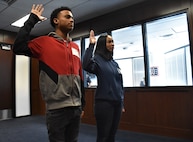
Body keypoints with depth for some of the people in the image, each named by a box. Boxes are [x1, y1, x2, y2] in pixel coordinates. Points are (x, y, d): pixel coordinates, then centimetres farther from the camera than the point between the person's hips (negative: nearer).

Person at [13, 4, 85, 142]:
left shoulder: (75, 47, 12)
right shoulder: (45, 42, -2)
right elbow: (18, 47, -18)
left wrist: (82, 103, 16)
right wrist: (32, 20, -10)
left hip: (76, 107, 6)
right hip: (57, 108, -5)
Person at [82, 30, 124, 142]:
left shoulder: (114, 63, 12)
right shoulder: (98, 59, -8)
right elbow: (86, 65, -33)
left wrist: (122, 103, 16)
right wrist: (91, 45, -27)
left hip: (117, 103, 7)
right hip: (104, 103, -6)